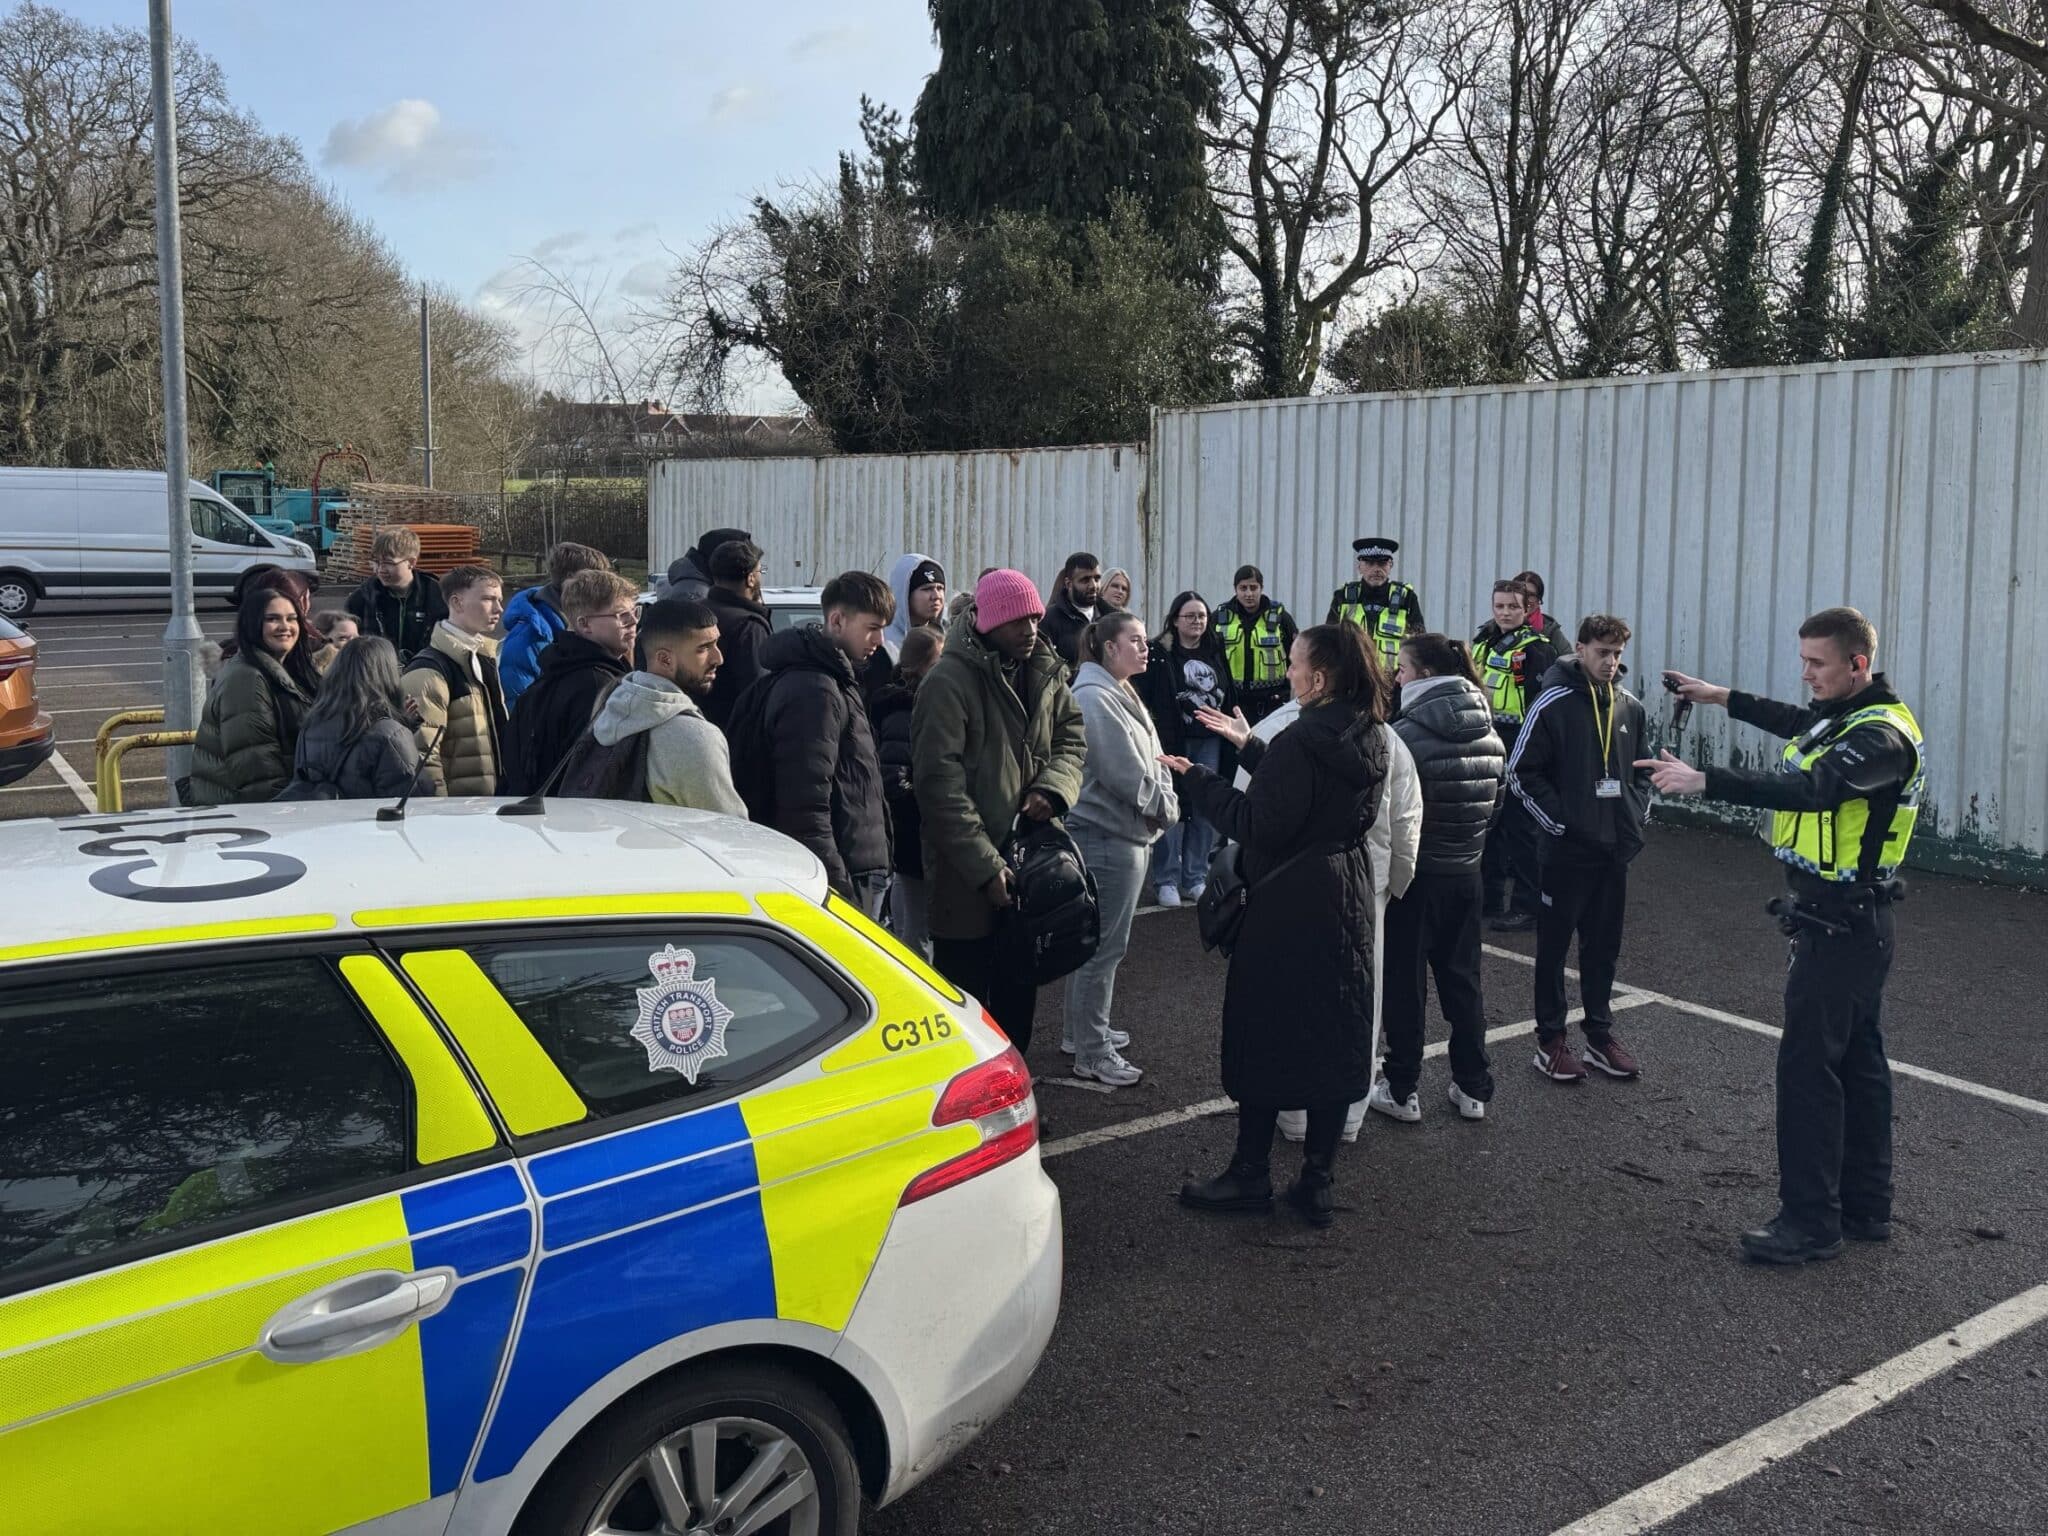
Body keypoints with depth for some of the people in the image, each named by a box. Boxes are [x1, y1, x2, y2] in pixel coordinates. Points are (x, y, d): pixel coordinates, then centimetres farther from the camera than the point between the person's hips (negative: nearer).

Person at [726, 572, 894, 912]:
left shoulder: (835, 683, 18)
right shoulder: (812, 692, -15)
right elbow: (805, 807, -21)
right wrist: (839, 889, -22)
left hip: (856, 877, 10)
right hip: (840, 882, -10)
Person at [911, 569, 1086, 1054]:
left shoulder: (1043, 670, 6)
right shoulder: (950, 682, -16)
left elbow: (1071, 736, 14)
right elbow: (940, 783, -19)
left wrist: (1054, 787, -9)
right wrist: (985, 867, -22)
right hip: (967, 877, -7)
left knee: (1019, 994, 20)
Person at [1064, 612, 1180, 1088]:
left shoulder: (1122, 693, 14)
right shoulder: (1095, 697, -18)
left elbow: (1151, 758, 16)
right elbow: (1125, 773, -21)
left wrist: (1167, 800, -1)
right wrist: (1164, 807, -8)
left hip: (1128, 833, 10)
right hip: (1108, 835, -10)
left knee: (1097, 940, 19)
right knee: (1105, 945, -4)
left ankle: (1086, 1029, 32)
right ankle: (1093, 1054, 5)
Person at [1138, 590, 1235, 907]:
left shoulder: (1215, 653, 13)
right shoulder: (1159, 653, -4)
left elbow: (1229, 696, 19)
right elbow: (1143, 694, -9)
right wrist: (1153, 733, -16)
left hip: (1210, 741, 5)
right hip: (1173, 740, -5)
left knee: (1205, 810, 6)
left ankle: (1195, 879, 16)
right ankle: (1166, 881, 4)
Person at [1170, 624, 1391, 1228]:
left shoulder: (1300, 742, -19)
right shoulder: (1370, 738, 6)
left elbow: (1259, 826, -18)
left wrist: (1196, 779, -9)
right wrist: (1252, 748, 20)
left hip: (1289, 907, -8)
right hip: (1347, 904, 8)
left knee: (1265, 1036, 5)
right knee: (1334, 1038, 11)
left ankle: (1250, 1177, 14)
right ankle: (1317, 1183, 18)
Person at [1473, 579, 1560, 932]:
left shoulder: (1537, 649, -11)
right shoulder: (1484, 642, 12)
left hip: (1519, 750, -8)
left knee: (1520, 826, -3)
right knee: (1488, 822, 15)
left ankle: (1525, 907, 5)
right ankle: (1490, 896, 27)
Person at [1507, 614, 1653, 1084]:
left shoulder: (1631, 708, 7)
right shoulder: (1554, 704, -10)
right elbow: (1521, 771, -10)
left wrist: (1637, 818, 6)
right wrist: (1558, 821, -13)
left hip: (1615, 849, 5)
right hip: (1565, 848, -5)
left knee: (1604, 946, 13)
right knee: (1554, 944, 5)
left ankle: (1600, 1035, 24)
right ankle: (1550, 1040, 14)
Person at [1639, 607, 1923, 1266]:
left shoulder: (1881, 736, -21)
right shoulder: (1842, 714, 9)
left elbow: (1810, 789, -38)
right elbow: (1798, 724, 34)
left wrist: (1703, 780, -43)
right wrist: (1725, 698, 32)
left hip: (1840, 926, -10)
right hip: (1846, 920, 10)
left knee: (1808, 1063, -7)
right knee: (1857, 1059, 15)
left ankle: (1811, 1222, 1)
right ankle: (1865, 1207, 26)